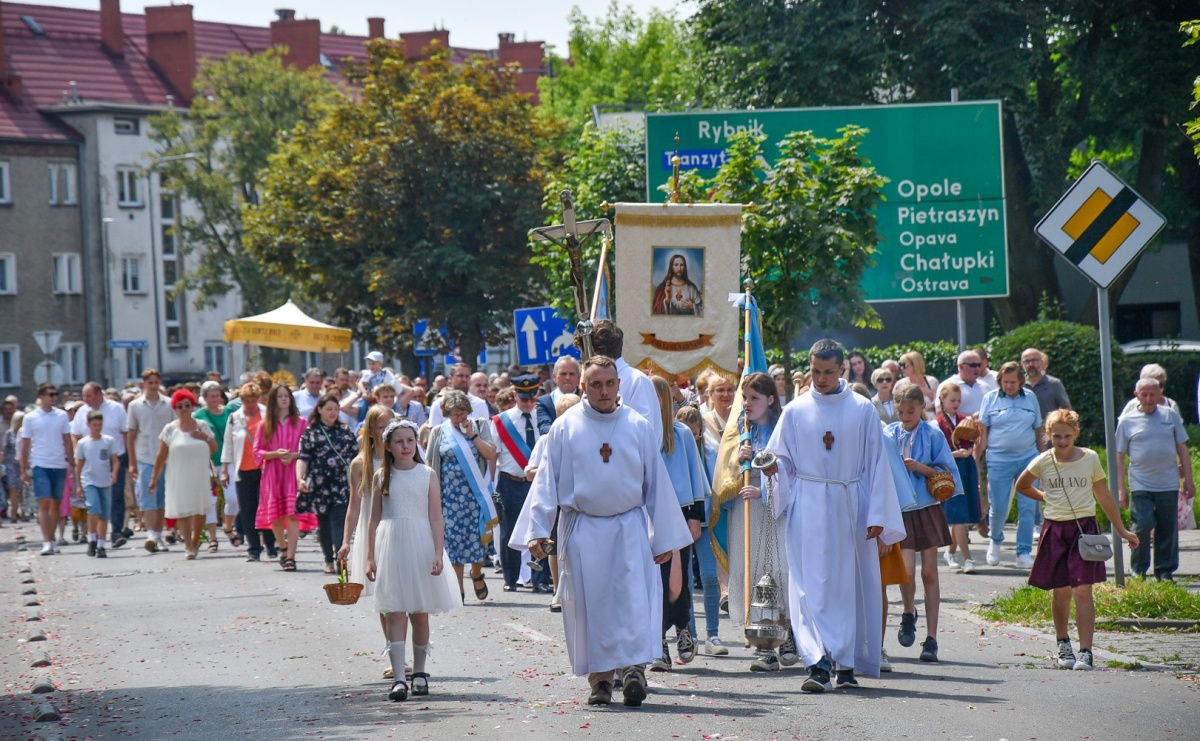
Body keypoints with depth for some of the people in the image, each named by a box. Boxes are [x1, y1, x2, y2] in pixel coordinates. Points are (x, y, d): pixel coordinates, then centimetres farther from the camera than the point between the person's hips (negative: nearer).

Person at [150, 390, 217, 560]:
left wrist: (205, 438, -8)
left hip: (200, 476, 2)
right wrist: (154, 477, 1)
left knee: (200, 511, 6)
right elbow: (161, 455, 3)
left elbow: (214, 449, 11)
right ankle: (189, 546, -9)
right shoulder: (170, 429, 2)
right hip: (179, 478, -2)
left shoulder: (202, 426, 7)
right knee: (183, 511, -9)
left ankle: (195, 542, 24)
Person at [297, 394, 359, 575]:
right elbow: (303, 458, -2)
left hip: (341, 484, 0)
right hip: (319, 484, 0)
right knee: (324, 523, 7)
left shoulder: (344, 430, 12)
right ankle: (329, 561, 17)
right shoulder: (311, 432, 5)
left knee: (339, 522, -12)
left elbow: (355, 455, 16)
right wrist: (300, 479, -16)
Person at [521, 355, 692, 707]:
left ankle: (633, 668, -15)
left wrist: (664, 537, 6)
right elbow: (547, 480, 1)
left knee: (634, 602, -11)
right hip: (582, 530, 0)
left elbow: (656, 482, 7)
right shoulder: (565, 427, 0)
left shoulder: (638, 427, 3)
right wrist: (538, 530, -8)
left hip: (629, 529, 0)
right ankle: (600, 679, 7)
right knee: (590, 606, 0)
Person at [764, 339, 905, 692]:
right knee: (812, 586, -9)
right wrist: (773, 467, -15)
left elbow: (876, 464, 4)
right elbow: (783, 460, 9)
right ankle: (818, 663, -16)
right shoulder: (796, 411, 6)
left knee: (850, 584, 4)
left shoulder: (863, 410, 5)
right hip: (808, 507, 0)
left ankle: (846, 663, 12)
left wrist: (877, 516, -1)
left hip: (850, 507, 0)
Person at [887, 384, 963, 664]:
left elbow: (947, 472, -1)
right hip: (898, 511, 0)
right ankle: (908, 614, 19)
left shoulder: (932, 435, 0)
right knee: (906, 570, -13)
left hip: (927, 509, 0)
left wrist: (920, 467, -14)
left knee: (929, 572, 2)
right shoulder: (889, 434, 3)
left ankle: (931, 638, 7)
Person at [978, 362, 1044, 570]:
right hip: (999, 460, -2)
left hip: (1028, 459, 2)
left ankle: (1024, 553, 3)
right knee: (998, 508, 0)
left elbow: (1038, 432, 14)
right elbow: (982, 432, 1)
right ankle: (995, 541, 29)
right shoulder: (990, 399, 2)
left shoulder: (1030, 398, 8)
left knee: (1028, 507, -3)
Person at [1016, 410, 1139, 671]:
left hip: (1084, 528, -1)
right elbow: (1022, 486, 19)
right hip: (1055, 529, 1)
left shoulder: (1090, 459, 0)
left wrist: (1122, 531, 13)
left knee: (1082, 591, -11)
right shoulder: (1042, 462, 0)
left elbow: (1104, 497, 10)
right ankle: (1063, 645, 29)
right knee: (1061, 592, 8)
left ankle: (1086, 652, -13)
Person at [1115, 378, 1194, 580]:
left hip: (1168, 485, 2)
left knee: (1168, 529, 4)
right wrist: (1121, 488, 1)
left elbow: (1182, 449, 12)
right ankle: (1138, 571, 6)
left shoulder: (1170, 416, 7)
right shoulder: (1127, 421, 3)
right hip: (1140, 485, -2)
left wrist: (1188, 480, 8)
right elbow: (1120, 456, 5)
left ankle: (1165, 572, 14)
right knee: (1143, 525, -11)